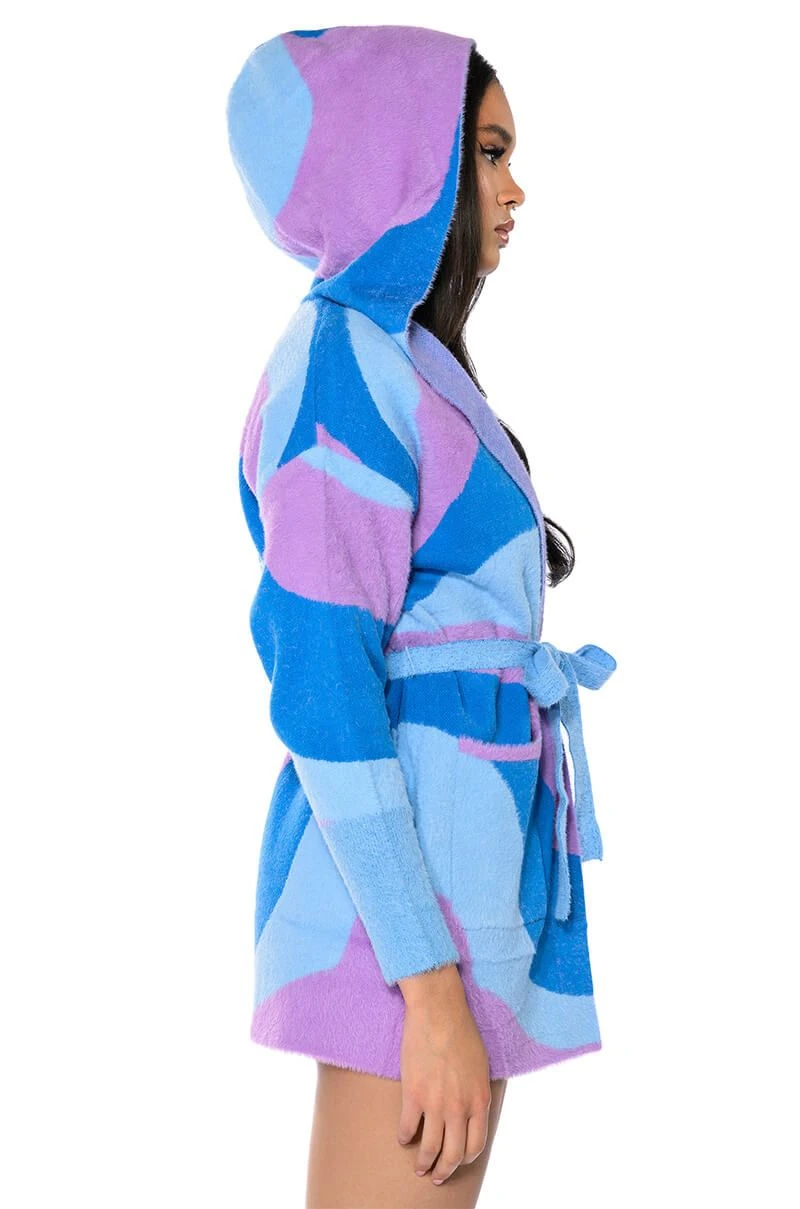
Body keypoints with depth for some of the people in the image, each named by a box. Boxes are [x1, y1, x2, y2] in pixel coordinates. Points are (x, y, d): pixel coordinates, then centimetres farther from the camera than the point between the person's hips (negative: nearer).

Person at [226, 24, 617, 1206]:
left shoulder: (399, 364, 15)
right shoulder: (345, 365, -13)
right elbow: (321, 695, -19)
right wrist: (431, 985, -20)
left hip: (459, 862, 9)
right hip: (409, 877, -9)